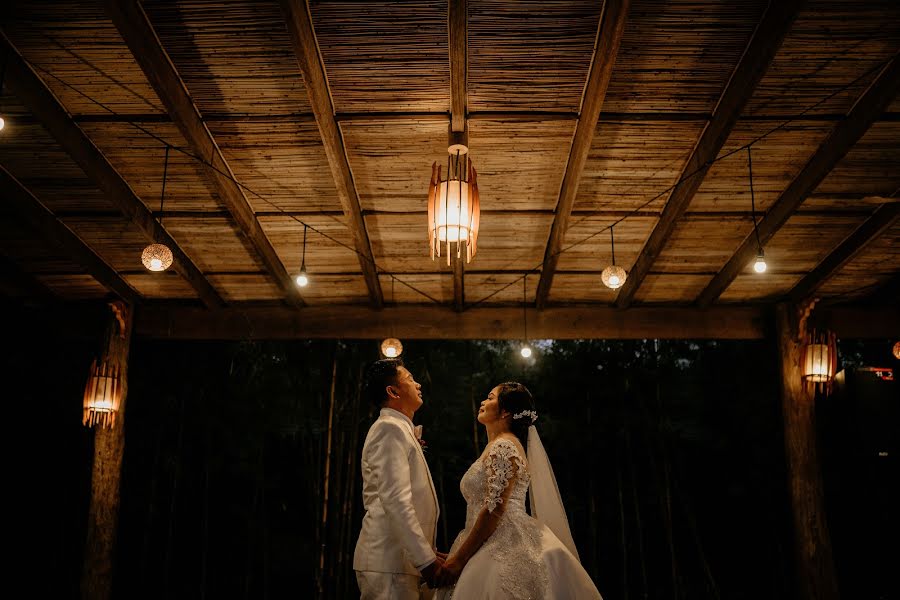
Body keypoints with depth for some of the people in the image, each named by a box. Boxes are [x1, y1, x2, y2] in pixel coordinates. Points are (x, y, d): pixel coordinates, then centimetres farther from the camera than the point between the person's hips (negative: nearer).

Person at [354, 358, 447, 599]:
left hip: (400, 560, 9)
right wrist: (426, 560, -20)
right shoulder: (389, 428, -11)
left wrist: (427, 551, 14)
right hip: (389, 563, -9)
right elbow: (395, 501, -21)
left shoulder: (399, 429, 19)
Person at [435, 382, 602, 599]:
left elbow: (494, 510, -19)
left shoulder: (503, 446, -11)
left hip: (506, 551, -9)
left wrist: (459, 559, -16)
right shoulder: (496, 447, 18)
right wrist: (458, 554, 16)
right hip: (500, 547, 9)